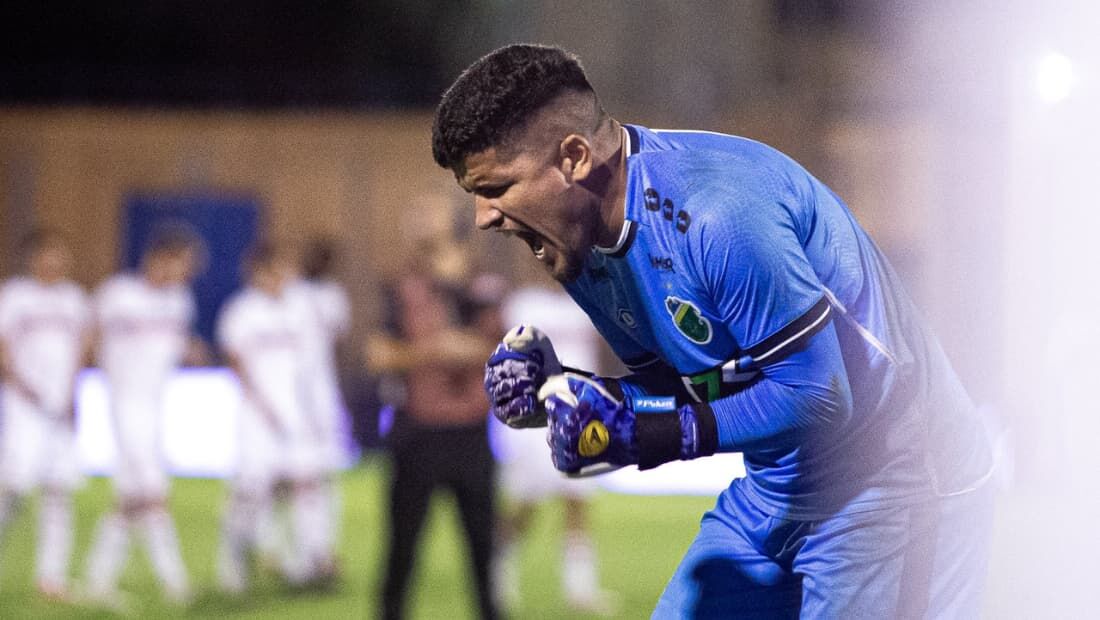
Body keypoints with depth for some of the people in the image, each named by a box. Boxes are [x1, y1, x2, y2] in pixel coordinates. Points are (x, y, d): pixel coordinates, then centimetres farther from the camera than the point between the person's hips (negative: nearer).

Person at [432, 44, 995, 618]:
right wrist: (553, 388, -8)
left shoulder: (718, 210, -28)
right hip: (776, 487, 9)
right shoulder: (585, 247, 0)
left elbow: (818, 397, -26)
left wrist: (640, 434, -28)